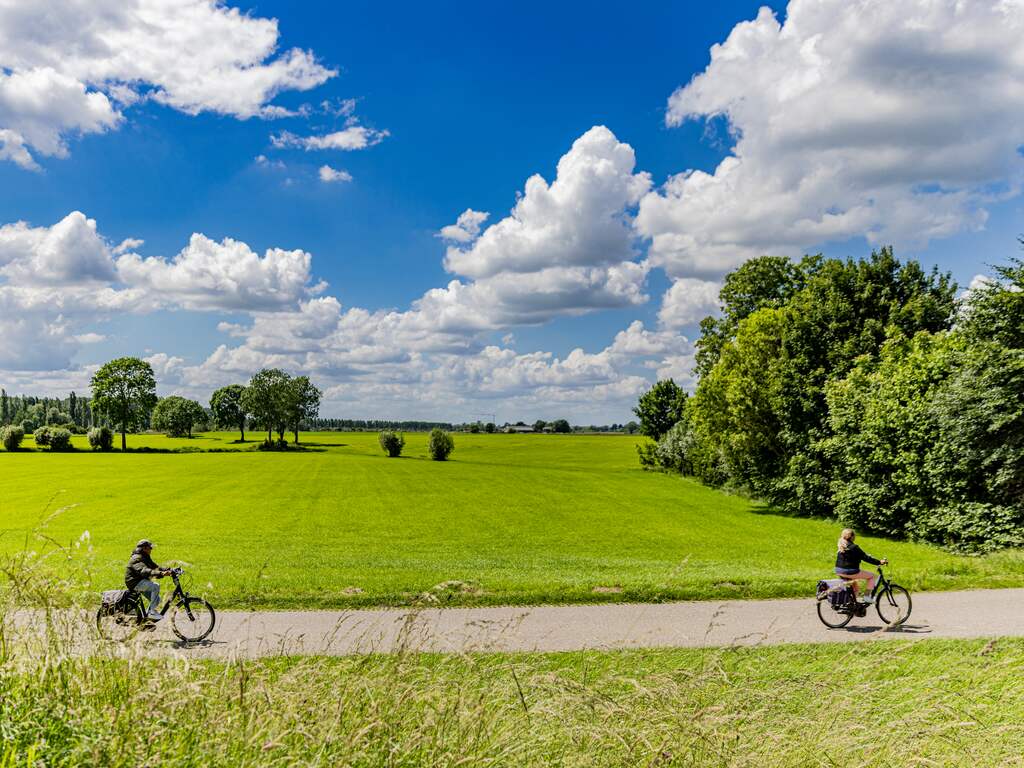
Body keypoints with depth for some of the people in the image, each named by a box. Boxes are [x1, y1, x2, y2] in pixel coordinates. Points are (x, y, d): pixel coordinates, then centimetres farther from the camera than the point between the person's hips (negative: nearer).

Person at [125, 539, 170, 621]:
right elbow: (144, 571, -37)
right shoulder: (137, 559, -20)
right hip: (135, 583, -10)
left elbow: (155, 567, 10)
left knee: (157, 600, 7)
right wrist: (160, 573, -51)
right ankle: (152, 612, -24)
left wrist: (167, 570, -8)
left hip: (142, 582, 10)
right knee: (156, 586, -28)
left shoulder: (145, 558, 14)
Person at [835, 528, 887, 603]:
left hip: (839, 571, 8)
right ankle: (868, 596, 7)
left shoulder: (840, 546, 10)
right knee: (871, 576, 9)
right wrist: (879, 562, -10)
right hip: (850, 571, -8)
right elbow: (866, 558, -14)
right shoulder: (853, 547, -15)